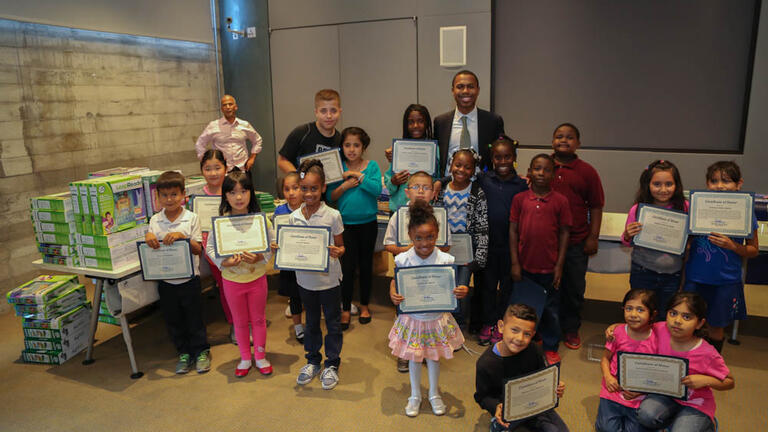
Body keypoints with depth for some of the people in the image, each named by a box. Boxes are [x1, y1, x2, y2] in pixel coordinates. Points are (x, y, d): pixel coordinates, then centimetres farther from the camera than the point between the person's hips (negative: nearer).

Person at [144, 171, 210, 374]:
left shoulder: (191, 218, -6)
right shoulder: (155, 220, 3)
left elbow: (198, 249, -9)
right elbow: (151, 248, 3)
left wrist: (182, 237, -24)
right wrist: (148, 236, -16)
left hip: (189, 279, -3)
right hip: (165, 280, 3)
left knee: (194, 317, 6)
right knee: (173, 319, 13)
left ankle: (201, 351, 24)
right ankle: (183, 353, 29)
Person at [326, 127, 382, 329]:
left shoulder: (372, 166, -2)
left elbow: (377, 189, -17)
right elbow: (330, 196, -3)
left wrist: (357, 175, -18)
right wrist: (345, 185, -18)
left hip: (368, 223, 0)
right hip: (346, 224, 0)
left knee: (365, 265, 12)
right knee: (347, 266, -1)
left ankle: (364, 305, 29)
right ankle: (345, 309, 14)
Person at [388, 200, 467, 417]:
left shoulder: (445, 259, -16)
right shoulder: (403, 260, -15)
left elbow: (453, 287, -8)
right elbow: (395, 282, -2)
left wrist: (462, 291, -29)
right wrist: (393, 294, -23)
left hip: (437, 318, 0)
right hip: (412, 318, 0)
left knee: (433, 357, 20)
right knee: (414, 358, 18)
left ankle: (434, 393, 45)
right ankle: (415, 395, 42)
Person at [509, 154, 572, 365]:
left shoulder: (560, 201, -4)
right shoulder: (519, 199, -2)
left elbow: (564, 233, -1)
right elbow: (513, 231, 0)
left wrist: (559, 265, -4)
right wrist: (514, 263, -3)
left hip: (549, 267, -1)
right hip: (525, 266, 1)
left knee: (551, 309, 11)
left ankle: (550, 348, 29)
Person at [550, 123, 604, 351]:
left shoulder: (587, 172, 0)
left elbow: (596, 207, 3)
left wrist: (593, 237, -2)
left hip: (576, 241, 0)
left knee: (574, 287, 10)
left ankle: (571, 329, 28)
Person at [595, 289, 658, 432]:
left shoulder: (656, 340, -9)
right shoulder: (618, 333, -6)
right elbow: (605, 358, 5)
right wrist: (607, 377, -12)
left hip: (639, 397, 0)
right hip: (613, 390, 0)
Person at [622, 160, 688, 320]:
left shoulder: (684, 208, -8)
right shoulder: (637, 210, -10)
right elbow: (627, 242, 2)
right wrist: (628, 236, -19)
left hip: (672, 275, 1)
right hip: (642, 273, -1)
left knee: (665, 319, 18)